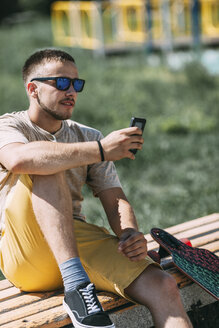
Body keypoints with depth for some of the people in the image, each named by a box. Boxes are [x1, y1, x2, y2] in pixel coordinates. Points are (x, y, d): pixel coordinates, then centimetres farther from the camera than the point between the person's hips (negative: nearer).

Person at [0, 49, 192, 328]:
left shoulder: (87, 137, 18)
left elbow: (115, 201, 10)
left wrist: (130, 233, -14)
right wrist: (100, 150, -26)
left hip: (78, 241, 4)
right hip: (26, 253, -4)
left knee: (162, 286, -20)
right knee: (48, 171, -29)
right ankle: (75, 284, -37)